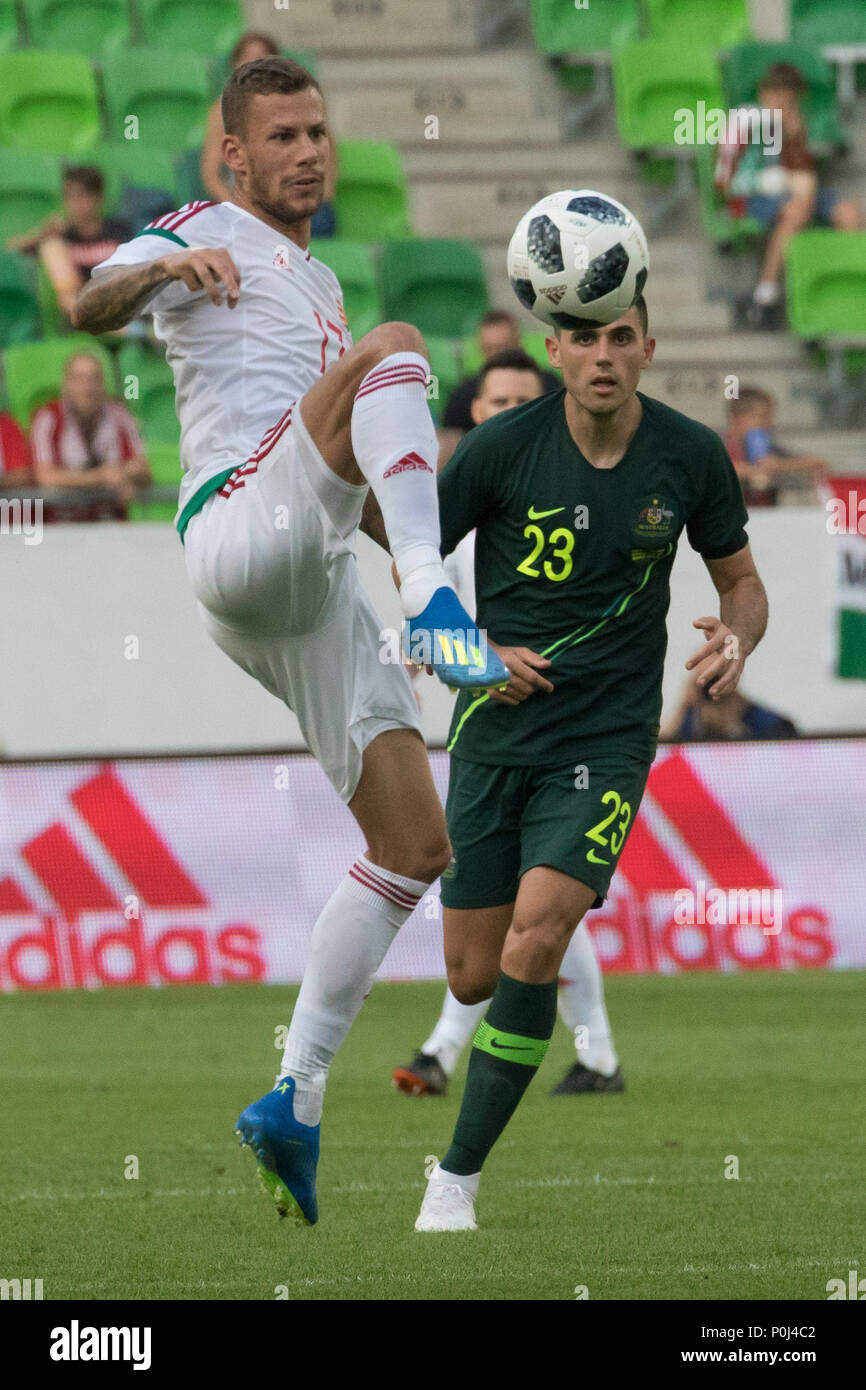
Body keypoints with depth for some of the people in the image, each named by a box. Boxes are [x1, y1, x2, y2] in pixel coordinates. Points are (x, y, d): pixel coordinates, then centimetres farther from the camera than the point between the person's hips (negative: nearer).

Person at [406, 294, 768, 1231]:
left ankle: (458, 1175, -9)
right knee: (473, 976, 4)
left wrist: (736, 639, -11)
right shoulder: (503, 446, -9)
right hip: (496, 733, 1)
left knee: (532, 949, -20)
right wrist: (474, 650, -10)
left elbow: (741, 579, 11)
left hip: (608, 739, -1)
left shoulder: (689, 456, -4)